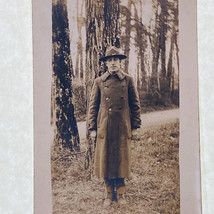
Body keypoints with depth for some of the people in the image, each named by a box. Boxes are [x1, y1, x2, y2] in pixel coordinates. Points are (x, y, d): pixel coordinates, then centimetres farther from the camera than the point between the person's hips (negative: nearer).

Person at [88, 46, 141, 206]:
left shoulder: (128, 80, 4)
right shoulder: (99, 82, 5)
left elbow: (135, 104, 6)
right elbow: (93, 106, 7)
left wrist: (135, 127, 2)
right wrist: (92, 128, 2)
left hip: (123, 128, 0)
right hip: (104, 127, 1)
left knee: (122, 160, 5)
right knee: (106, 160, 4)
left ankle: (120, 193, 18)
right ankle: (109, 194, 17)